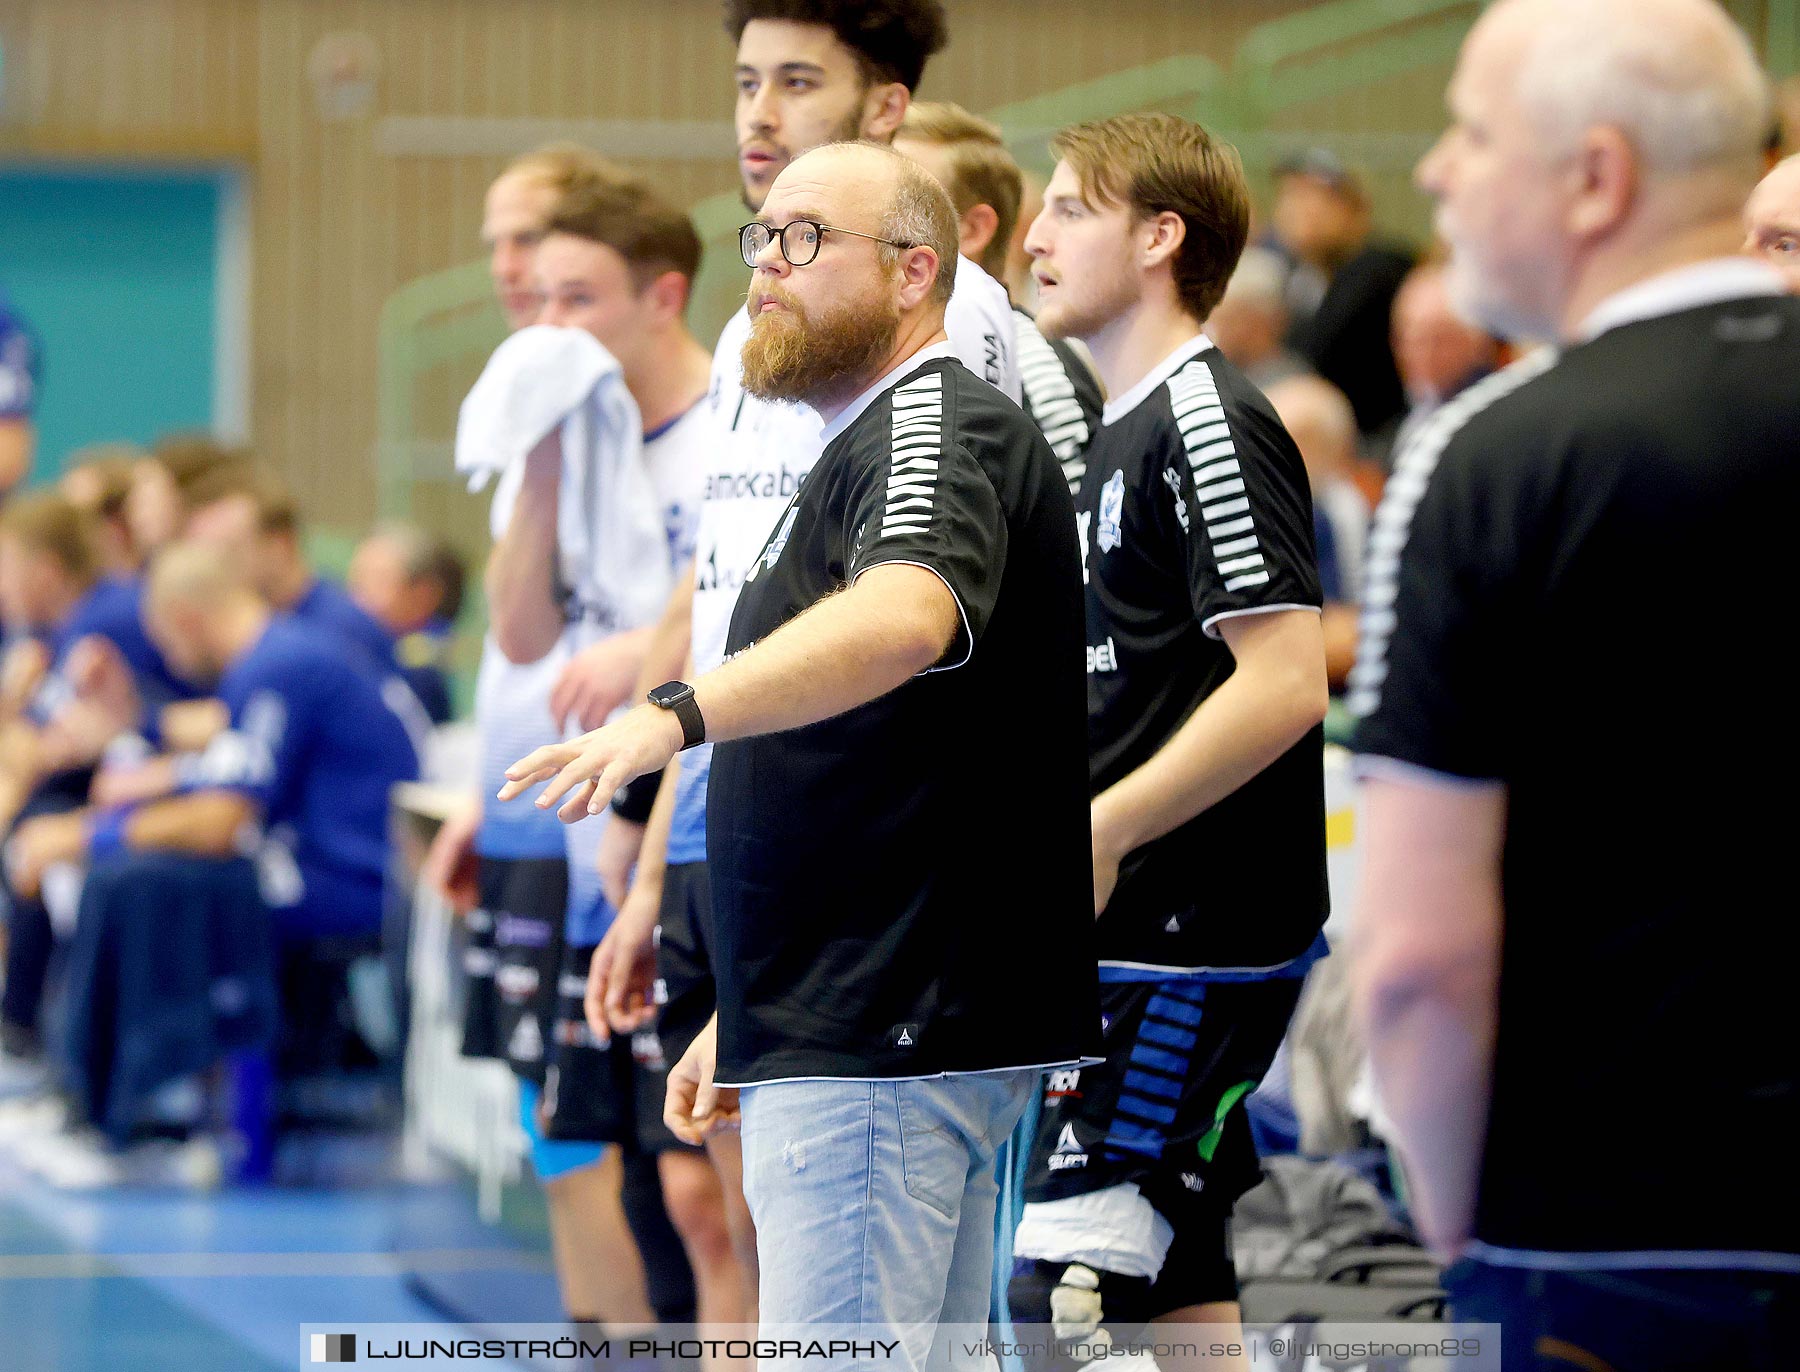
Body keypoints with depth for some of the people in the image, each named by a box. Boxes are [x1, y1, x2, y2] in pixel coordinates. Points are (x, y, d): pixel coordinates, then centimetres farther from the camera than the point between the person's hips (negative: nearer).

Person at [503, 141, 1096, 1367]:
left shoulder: (940, 426, -12)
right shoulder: (868, 448, 24)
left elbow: (904, 618, -36)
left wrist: (676, 715, -48)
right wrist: (740, 1016, 27)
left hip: (890, 1040, -11)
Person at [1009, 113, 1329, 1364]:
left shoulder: (1210, 424, -13)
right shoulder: (1124, 431, 17)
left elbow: (1283, 683, -21)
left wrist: (1104, 828, -21)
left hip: (1196, 942, -10)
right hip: (1139, 935, 10)